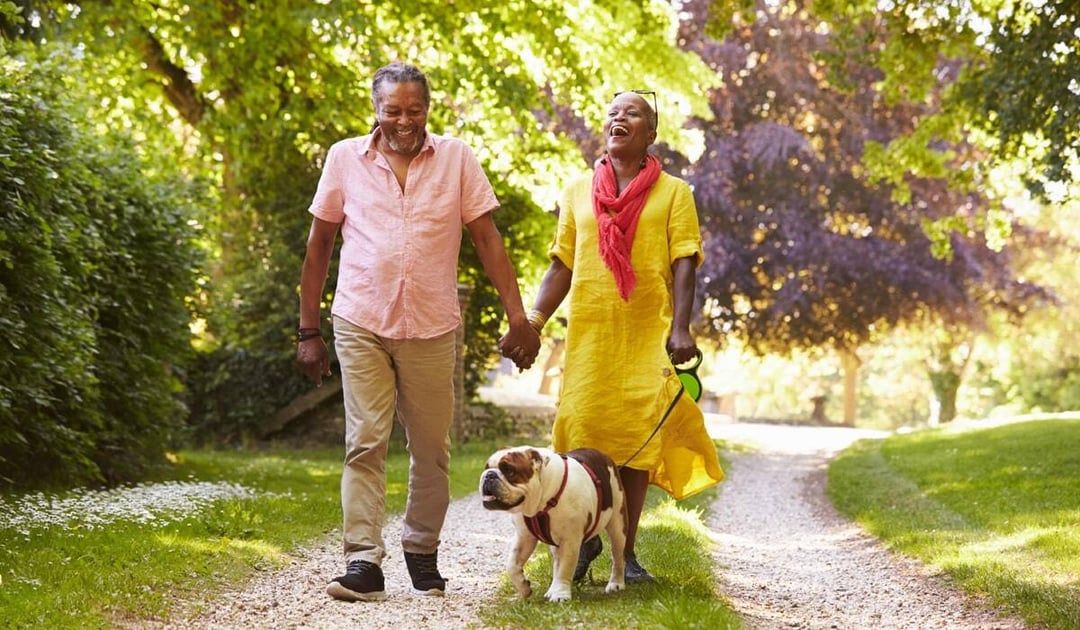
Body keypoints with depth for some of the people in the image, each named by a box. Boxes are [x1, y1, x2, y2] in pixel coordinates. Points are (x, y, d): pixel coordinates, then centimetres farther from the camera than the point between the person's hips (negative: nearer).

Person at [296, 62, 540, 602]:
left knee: (431, 449, 7)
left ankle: (422, 551, 23)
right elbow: (319, 244, 9)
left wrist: (518, 318, -4)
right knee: (365, 444, -7)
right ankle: (363, 562, -6)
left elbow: (487, 239, 4)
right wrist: (308, 329, 6)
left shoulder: (456, 159, 4)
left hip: (432, 328, 1)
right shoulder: (345, 158, 4)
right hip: (361, 324, -1)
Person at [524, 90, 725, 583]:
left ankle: (626, 552, 8)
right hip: (589, 330, 2)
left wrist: (680, 329, -14)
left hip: (648, 333, -1)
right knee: (582, 431, -4)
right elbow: (562, 265, 13)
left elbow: (683, 266, -1)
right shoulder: (578, 191, 13)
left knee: (638, 435, -1)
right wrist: (533, 320, 0)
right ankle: (585, 537, 16)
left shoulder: (672, 192, 7)